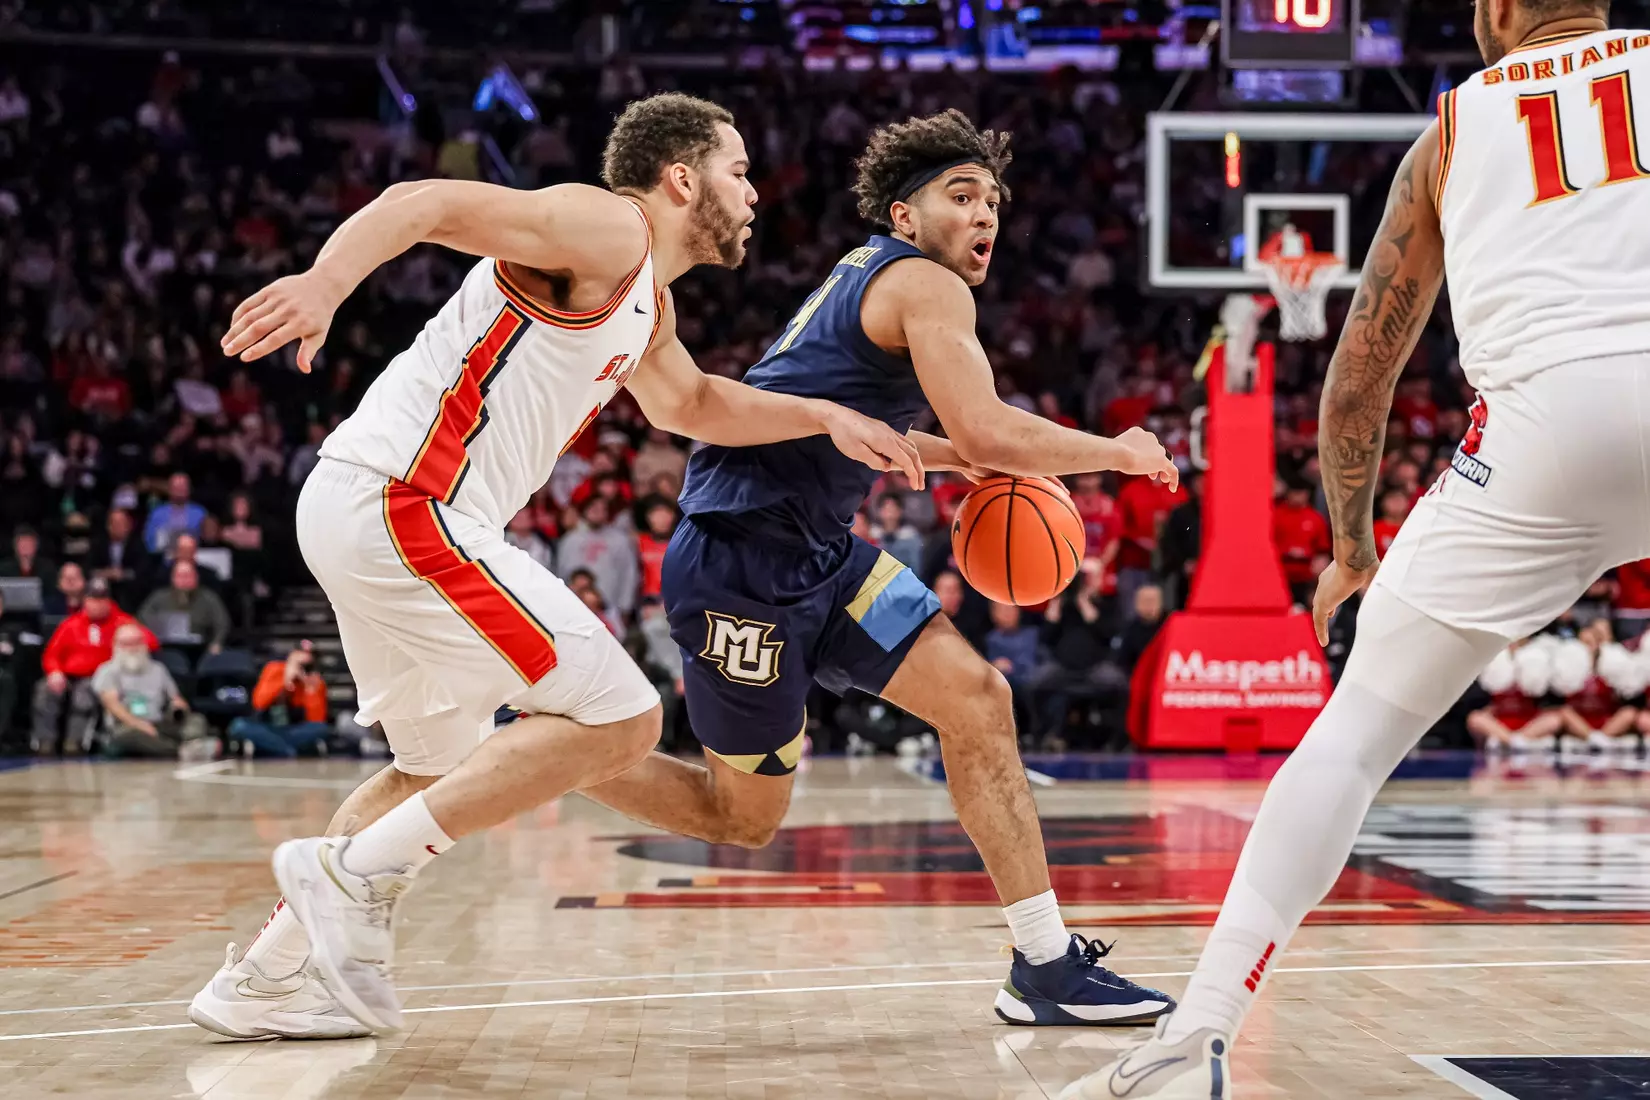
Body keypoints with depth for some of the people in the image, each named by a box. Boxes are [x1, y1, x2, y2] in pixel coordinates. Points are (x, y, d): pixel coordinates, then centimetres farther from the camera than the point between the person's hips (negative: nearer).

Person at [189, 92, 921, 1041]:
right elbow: (426, 203, -19)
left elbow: (690, 403, 42)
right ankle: (359, 872, -6)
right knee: (618, 720, -9)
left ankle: (264, 979, 24)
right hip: (404, 507, -11)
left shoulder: (646, 302, 23)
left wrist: (826, 416, 31)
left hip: (364, 514, 11)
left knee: (443, 769, 24)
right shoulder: (608, 229, -7)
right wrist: (324, 284, -37)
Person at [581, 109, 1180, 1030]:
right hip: (742, 560, -10)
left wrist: (969, 462, 25)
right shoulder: (927, 285, -11)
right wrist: (1116, 451, -9)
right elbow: (986, 433, -24)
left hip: (813, 552, 10)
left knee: (979, 697, -1)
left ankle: (1049, 967, -1)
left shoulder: (867, 276, 18)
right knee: (747, 816, 4)